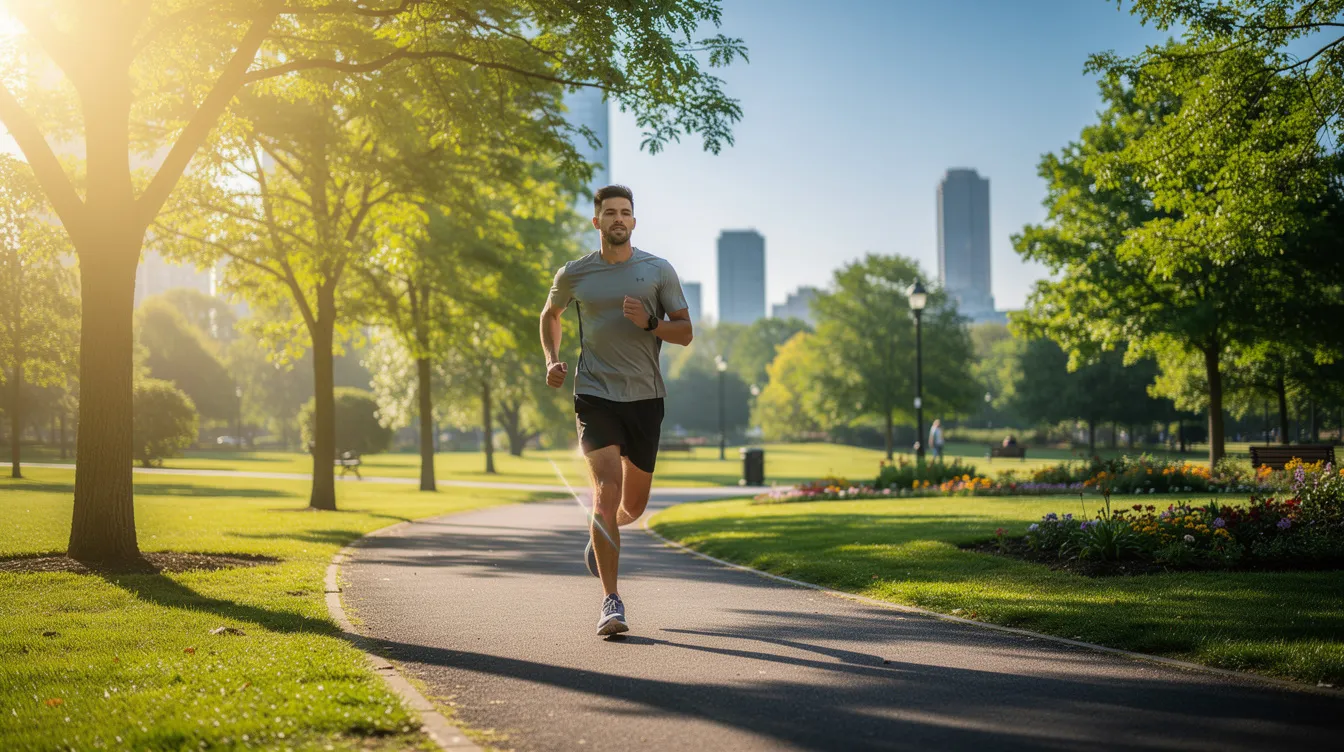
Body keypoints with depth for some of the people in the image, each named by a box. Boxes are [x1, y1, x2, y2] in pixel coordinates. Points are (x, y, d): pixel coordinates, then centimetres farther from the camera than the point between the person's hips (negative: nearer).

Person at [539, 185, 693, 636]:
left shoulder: (659, 271, 3)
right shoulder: (574, 274, 4)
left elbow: (685, 332, 4)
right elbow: (550, 315, 23)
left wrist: (649, 323, -16)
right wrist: (551, 360, 7)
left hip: (645, 398, 2)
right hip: (595, 396, -2)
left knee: (634, 504, 11)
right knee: (606, 491, -16)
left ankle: (600, 536, 48)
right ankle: (612, 602, -11)